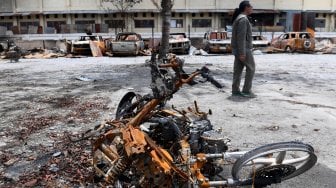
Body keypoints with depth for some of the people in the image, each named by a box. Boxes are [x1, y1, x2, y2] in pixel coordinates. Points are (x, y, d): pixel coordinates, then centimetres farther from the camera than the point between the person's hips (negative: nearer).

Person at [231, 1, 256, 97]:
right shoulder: (243, 19, -17)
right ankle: (246, 90, 0)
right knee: (251, 68, -1)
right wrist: (242, 53, -24)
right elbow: (241, 37, -23)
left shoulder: (238, 18, 15)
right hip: (243, 48, -10)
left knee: (238, 69, 8)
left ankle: (235, 90, 10)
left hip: (238, 48, 10)